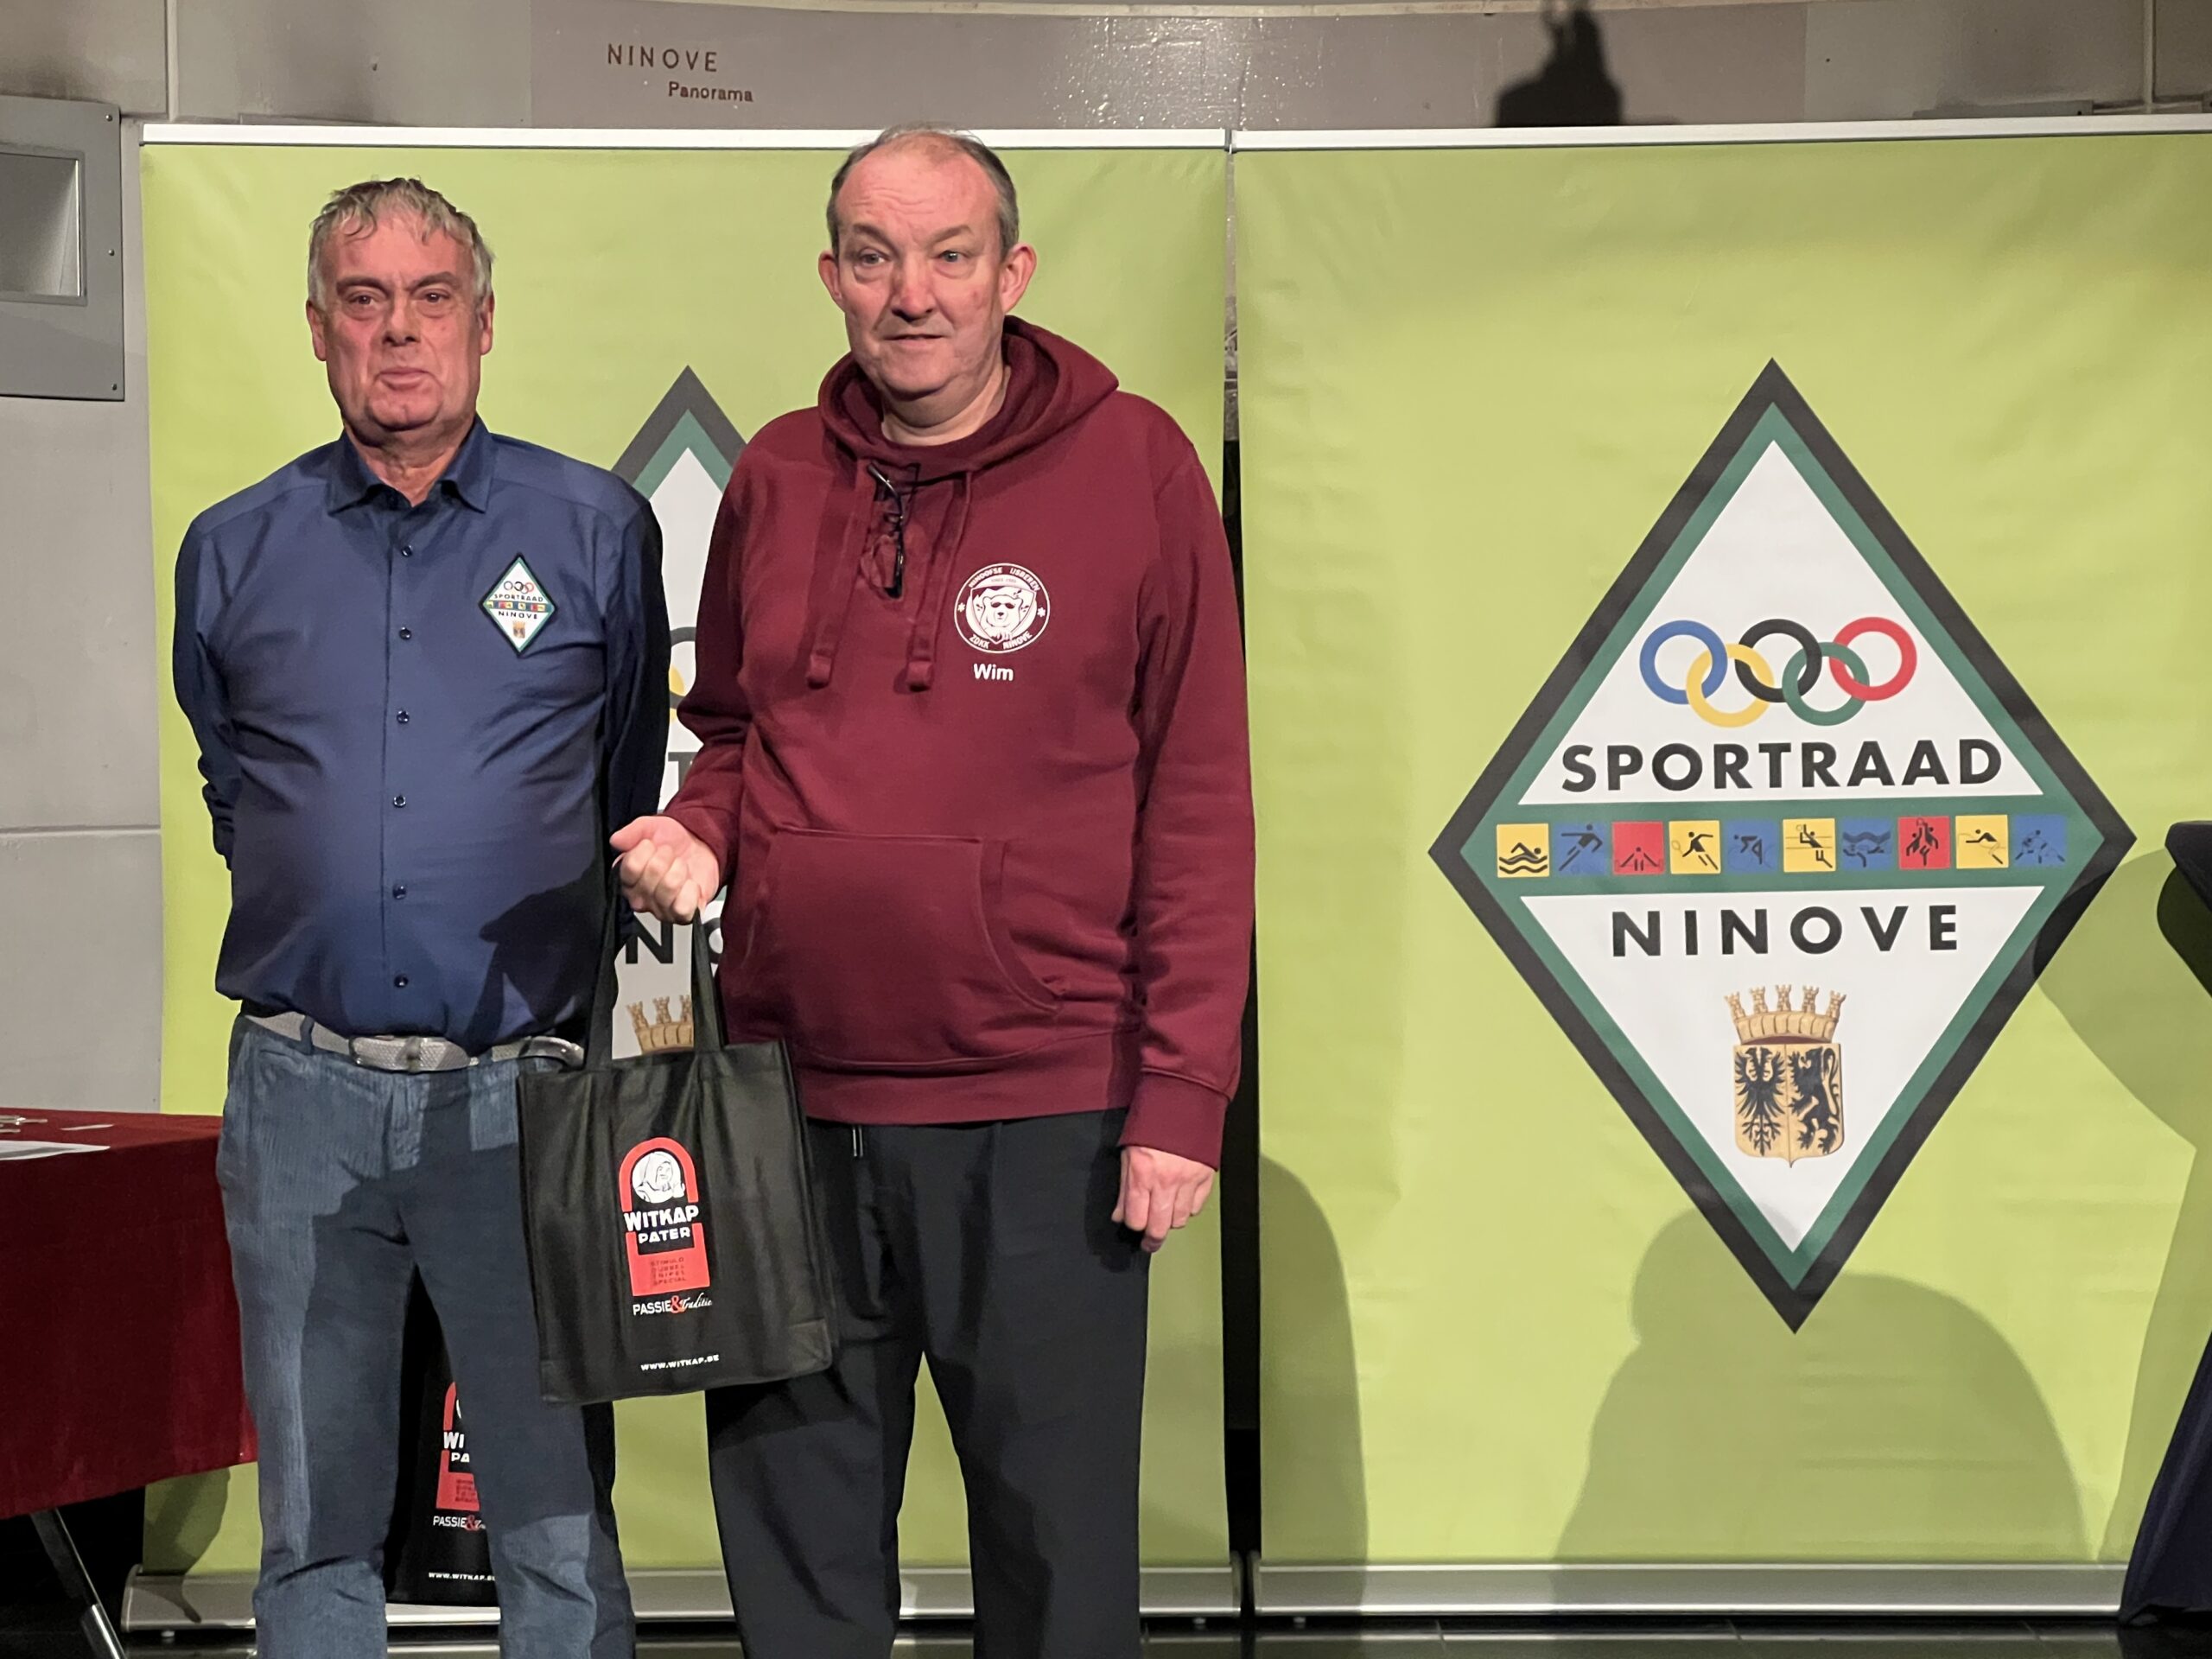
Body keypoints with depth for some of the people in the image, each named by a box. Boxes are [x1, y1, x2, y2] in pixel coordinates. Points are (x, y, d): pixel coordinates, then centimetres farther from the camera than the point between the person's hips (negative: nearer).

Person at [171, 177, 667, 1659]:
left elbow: (635, 798, 11)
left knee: (559, 1521, 1)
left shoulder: (596, 530, 3)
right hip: (302, 1092, 2)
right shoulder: (235, 552, 8)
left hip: (523, 1087, -2)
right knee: (315, 1523, 9)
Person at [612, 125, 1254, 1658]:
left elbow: (1199, 797, -5)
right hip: (795, 1088, 4)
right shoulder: (775, 479, 8)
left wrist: (1182, 1094, -10)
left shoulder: (1134, 466, -3)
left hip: (1044, 1111, -4)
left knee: (1056, 1532, 6)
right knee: (795, 1529, 12)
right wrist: (697, 837, -1)